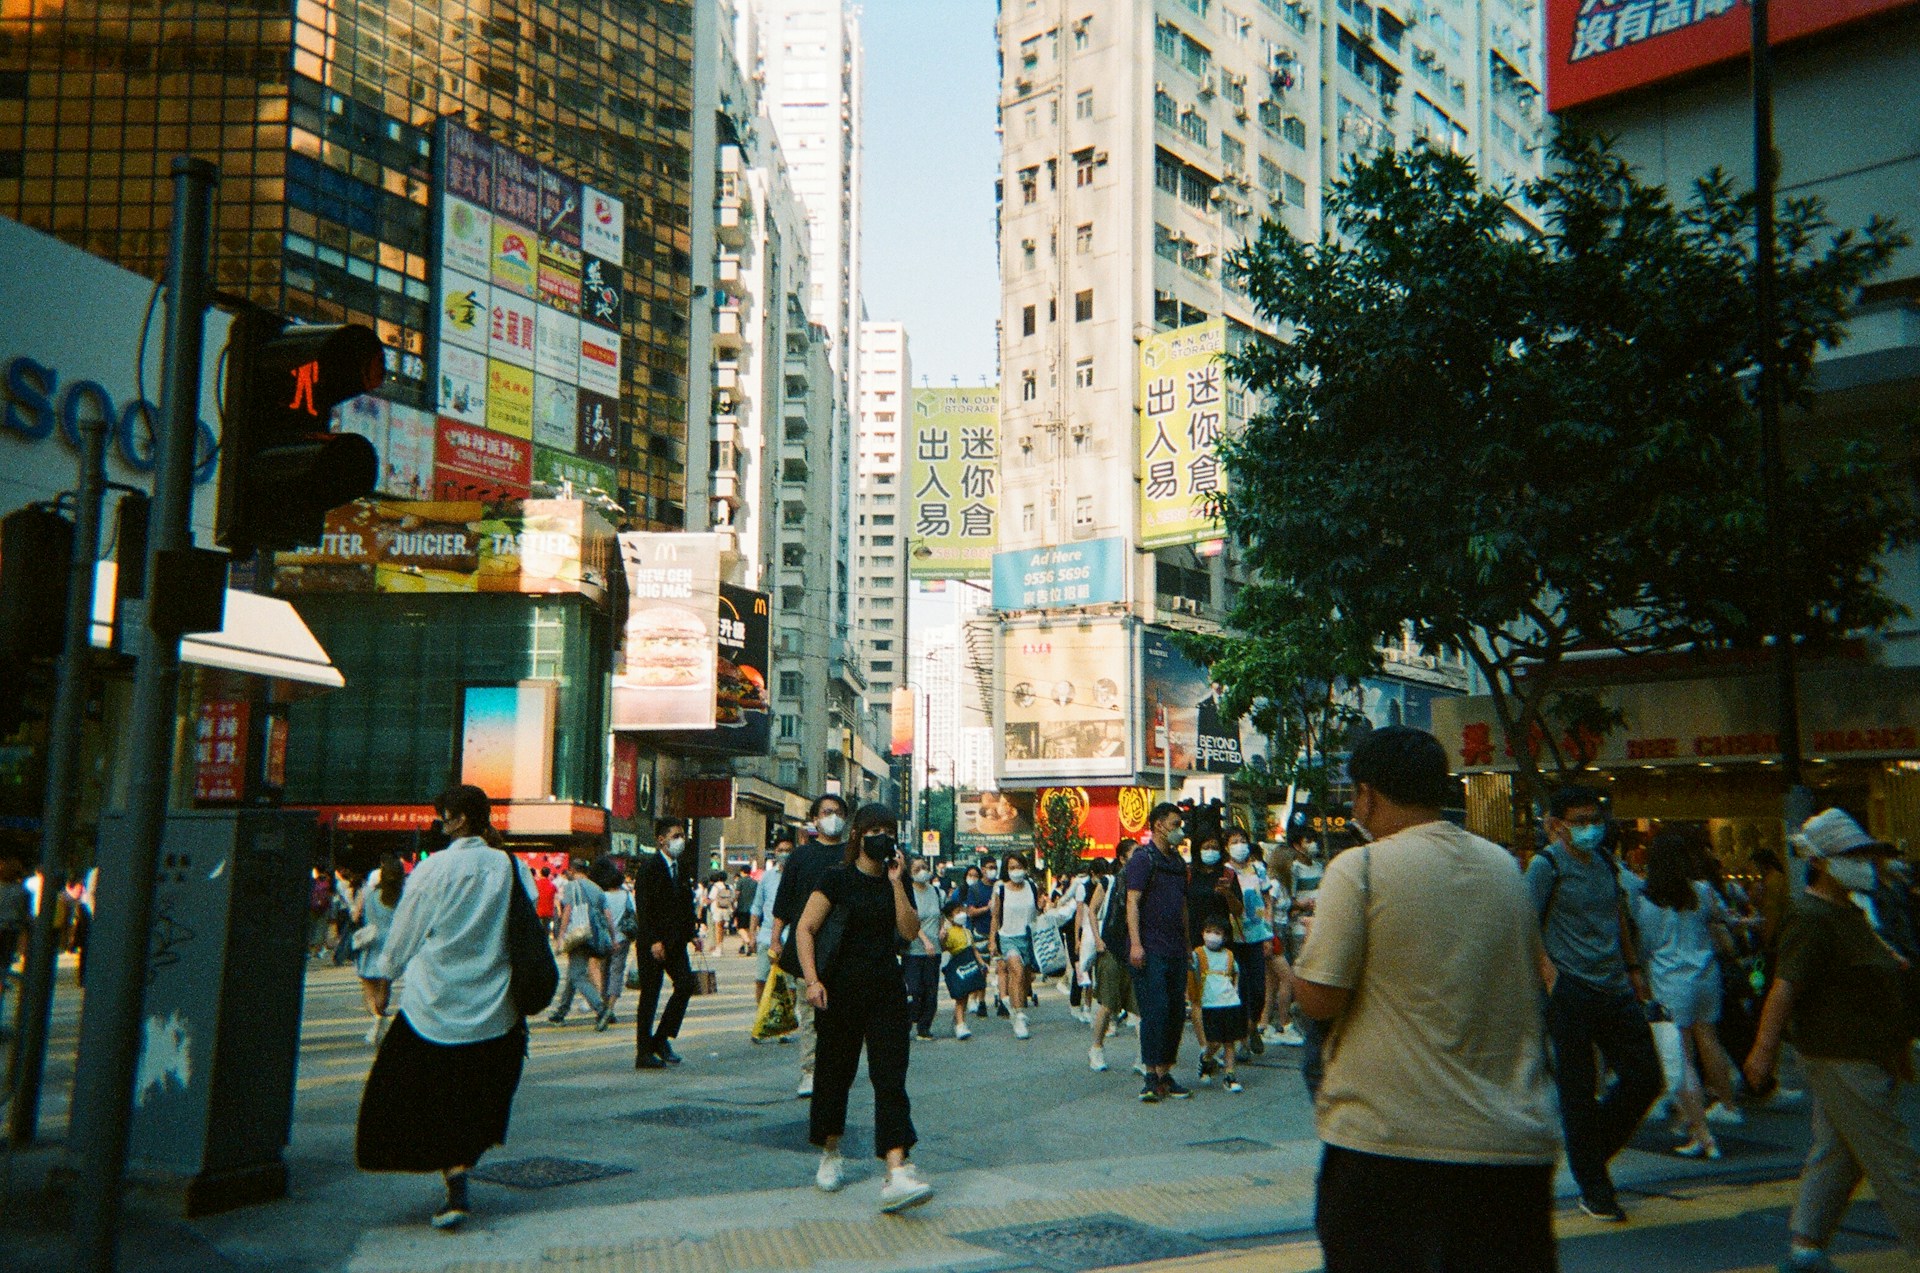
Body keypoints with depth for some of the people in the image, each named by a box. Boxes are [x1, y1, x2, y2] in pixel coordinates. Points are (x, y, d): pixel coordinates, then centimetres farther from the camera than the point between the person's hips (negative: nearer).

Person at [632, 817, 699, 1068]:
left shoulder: (684, 867, 12)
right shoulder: (649, 866, -9)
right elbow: (642, 908, -14)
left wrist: (693, 930, 4)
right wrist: (653, 941, -19)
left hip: (676, 941, 6)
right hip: (652, 942, -6)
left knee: (686, 984, -6)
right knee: (649, 995, 0)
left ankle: (661, 1039, 9)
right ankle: (643, 1053, 8)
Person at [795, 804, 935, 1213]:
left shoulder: (898, 881, 8)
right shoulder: (837, 879, -3)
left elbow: (910, 932, -3)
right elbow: (805, 929, -7)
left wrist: (896, 883, -11)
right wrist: (812, 980, -16)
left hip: (886, 988, 2)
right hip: (841, 987, -2)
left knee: (890, 1076, -10)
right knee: (835, 1072, 10)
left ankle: (897, 1174, -19)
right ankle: (830, 1154, 33)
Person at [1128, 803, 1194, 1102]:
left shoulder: (1178, 861, 18)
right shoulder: (1143, 858, -6)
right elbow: (1132, 902, -13)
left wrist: (1187, 944, 20)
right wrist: (1135, 943, -22)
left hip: (1175, 950, 8)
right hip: (1150, 950, -8)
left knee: (1176, 1011, 8)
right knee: (1155, 1010, -10)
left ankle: (1165, 1074, 15)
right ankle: (1152, 1076, -6)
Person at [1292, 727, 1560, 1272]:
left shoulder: (1359, 868, -11)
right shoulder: (1507, 868, 7)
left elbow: (1319, 998, -14)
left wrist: (1305, 947, 5)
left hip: (1387, 1143, -5)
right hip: (1514, 1143, 5)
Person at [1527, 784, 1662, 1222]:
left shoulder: (1606, 861, 13)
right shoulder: (1546, 865, -7)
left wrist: (1633, 967, 19)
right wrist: (1550, 976, -19)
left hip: (1616, 989, 7)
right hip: (1572, 990, -6)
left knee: (1646, 1078, 7)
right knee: (1578, 1091, 0)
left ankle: (1594, 1149, 27)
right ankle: (1593, 1189, 12)